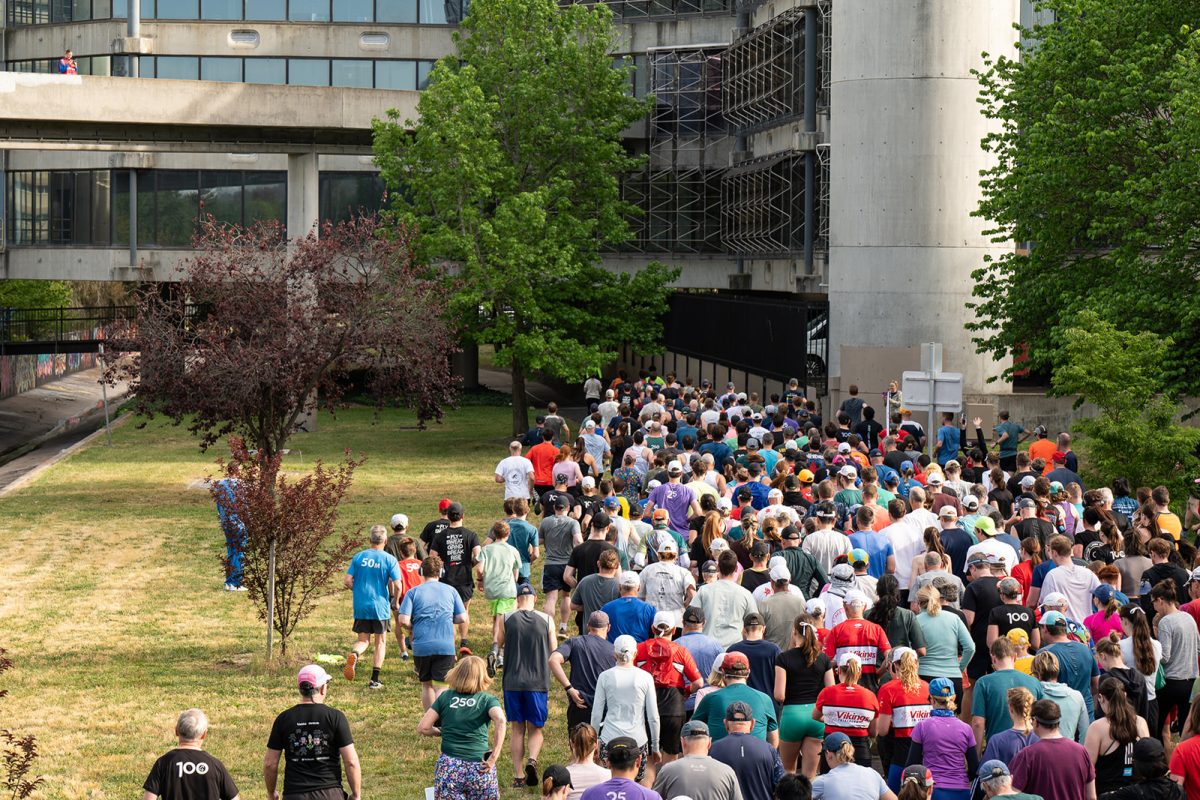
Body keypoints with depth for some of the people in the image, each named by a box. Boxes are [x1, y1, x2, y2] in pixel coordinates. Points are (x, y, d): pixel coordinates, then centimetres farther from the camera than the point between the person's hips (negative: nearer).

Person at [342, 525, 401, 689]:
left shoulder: (358, 557, 2)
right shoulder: (389, 559, -6)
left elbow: (348, 580, -2)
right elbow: (397, 585, -12)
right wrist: (395, 601, 7)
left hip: (360, 607, 2)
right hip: (381, 607, -2)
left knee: (363, 641, 11)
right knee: (380, 642, 12)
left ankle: (353, 655, -24)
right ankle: (374, 680, 10)